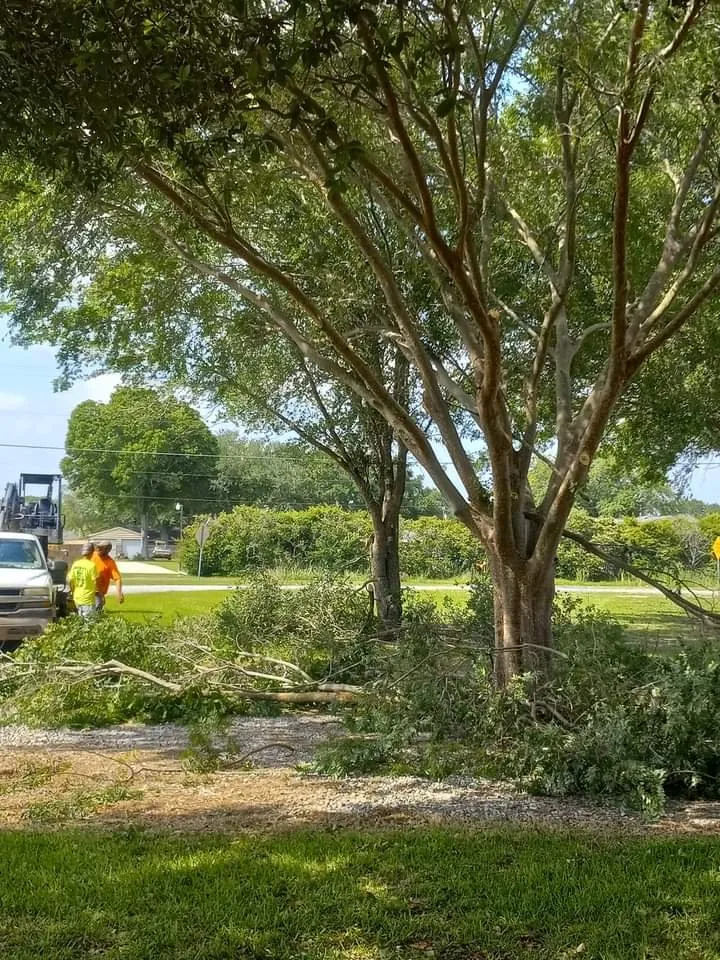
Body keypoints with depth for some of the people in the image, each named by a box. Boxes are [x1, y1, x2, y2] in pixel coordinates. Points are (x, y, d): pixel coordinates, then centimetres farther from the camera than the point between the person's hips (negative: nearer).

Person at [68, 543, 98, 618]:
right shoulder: (91, 565, -15)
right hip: (88, 598, -6)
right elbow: (95, 582, -14)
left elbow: (70, 580, 6)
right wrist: (97, 591, 5)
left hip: (77, 598, 6)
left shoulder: (75, 564, 3)